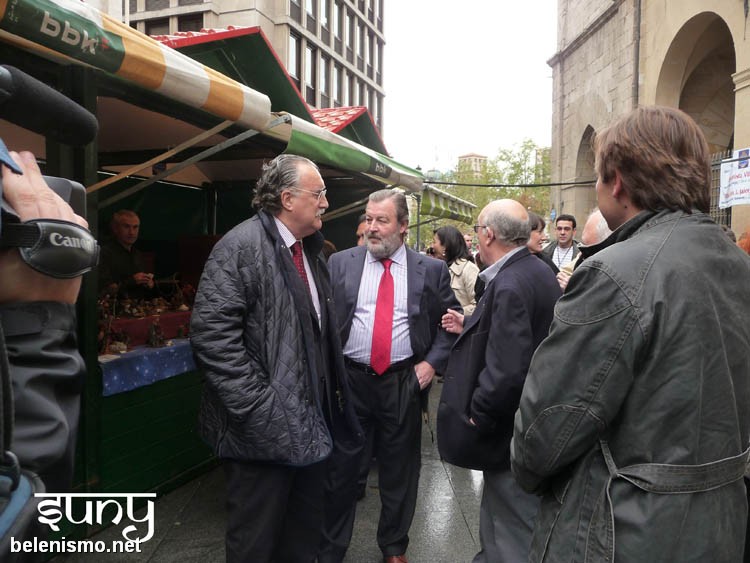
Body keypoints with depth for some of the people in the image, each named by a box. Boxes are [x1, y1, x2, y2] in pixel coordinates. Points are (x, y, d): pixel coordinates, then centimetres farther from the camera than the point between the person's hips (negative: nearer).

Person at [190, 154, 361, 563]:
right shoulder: (242, 246, -14)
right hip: (264, 427, -8)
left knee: (306, 529, 21)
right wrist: (255, 406, -23)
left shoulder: (309, 250, 14)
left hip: (310, 422, 8)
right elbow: (212, 333, -22)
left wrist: (331, 401, 14)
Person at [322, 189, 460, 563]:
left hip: (403, 383, 0)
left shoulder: (431, 270, 0)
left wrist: (432, 362, -4)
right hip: (349, 380, 0)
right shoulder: (340, 263, 0)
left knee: (399, 470, 15)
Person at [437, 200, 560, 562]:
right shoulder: (540, 272, 5)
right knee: (498, 525, 25)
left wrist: (477, 418, -18)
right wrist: (470, 328, 12)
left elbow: (507, 372, -32)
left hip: (510, 433, -10)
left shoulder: (509, 285, -25)